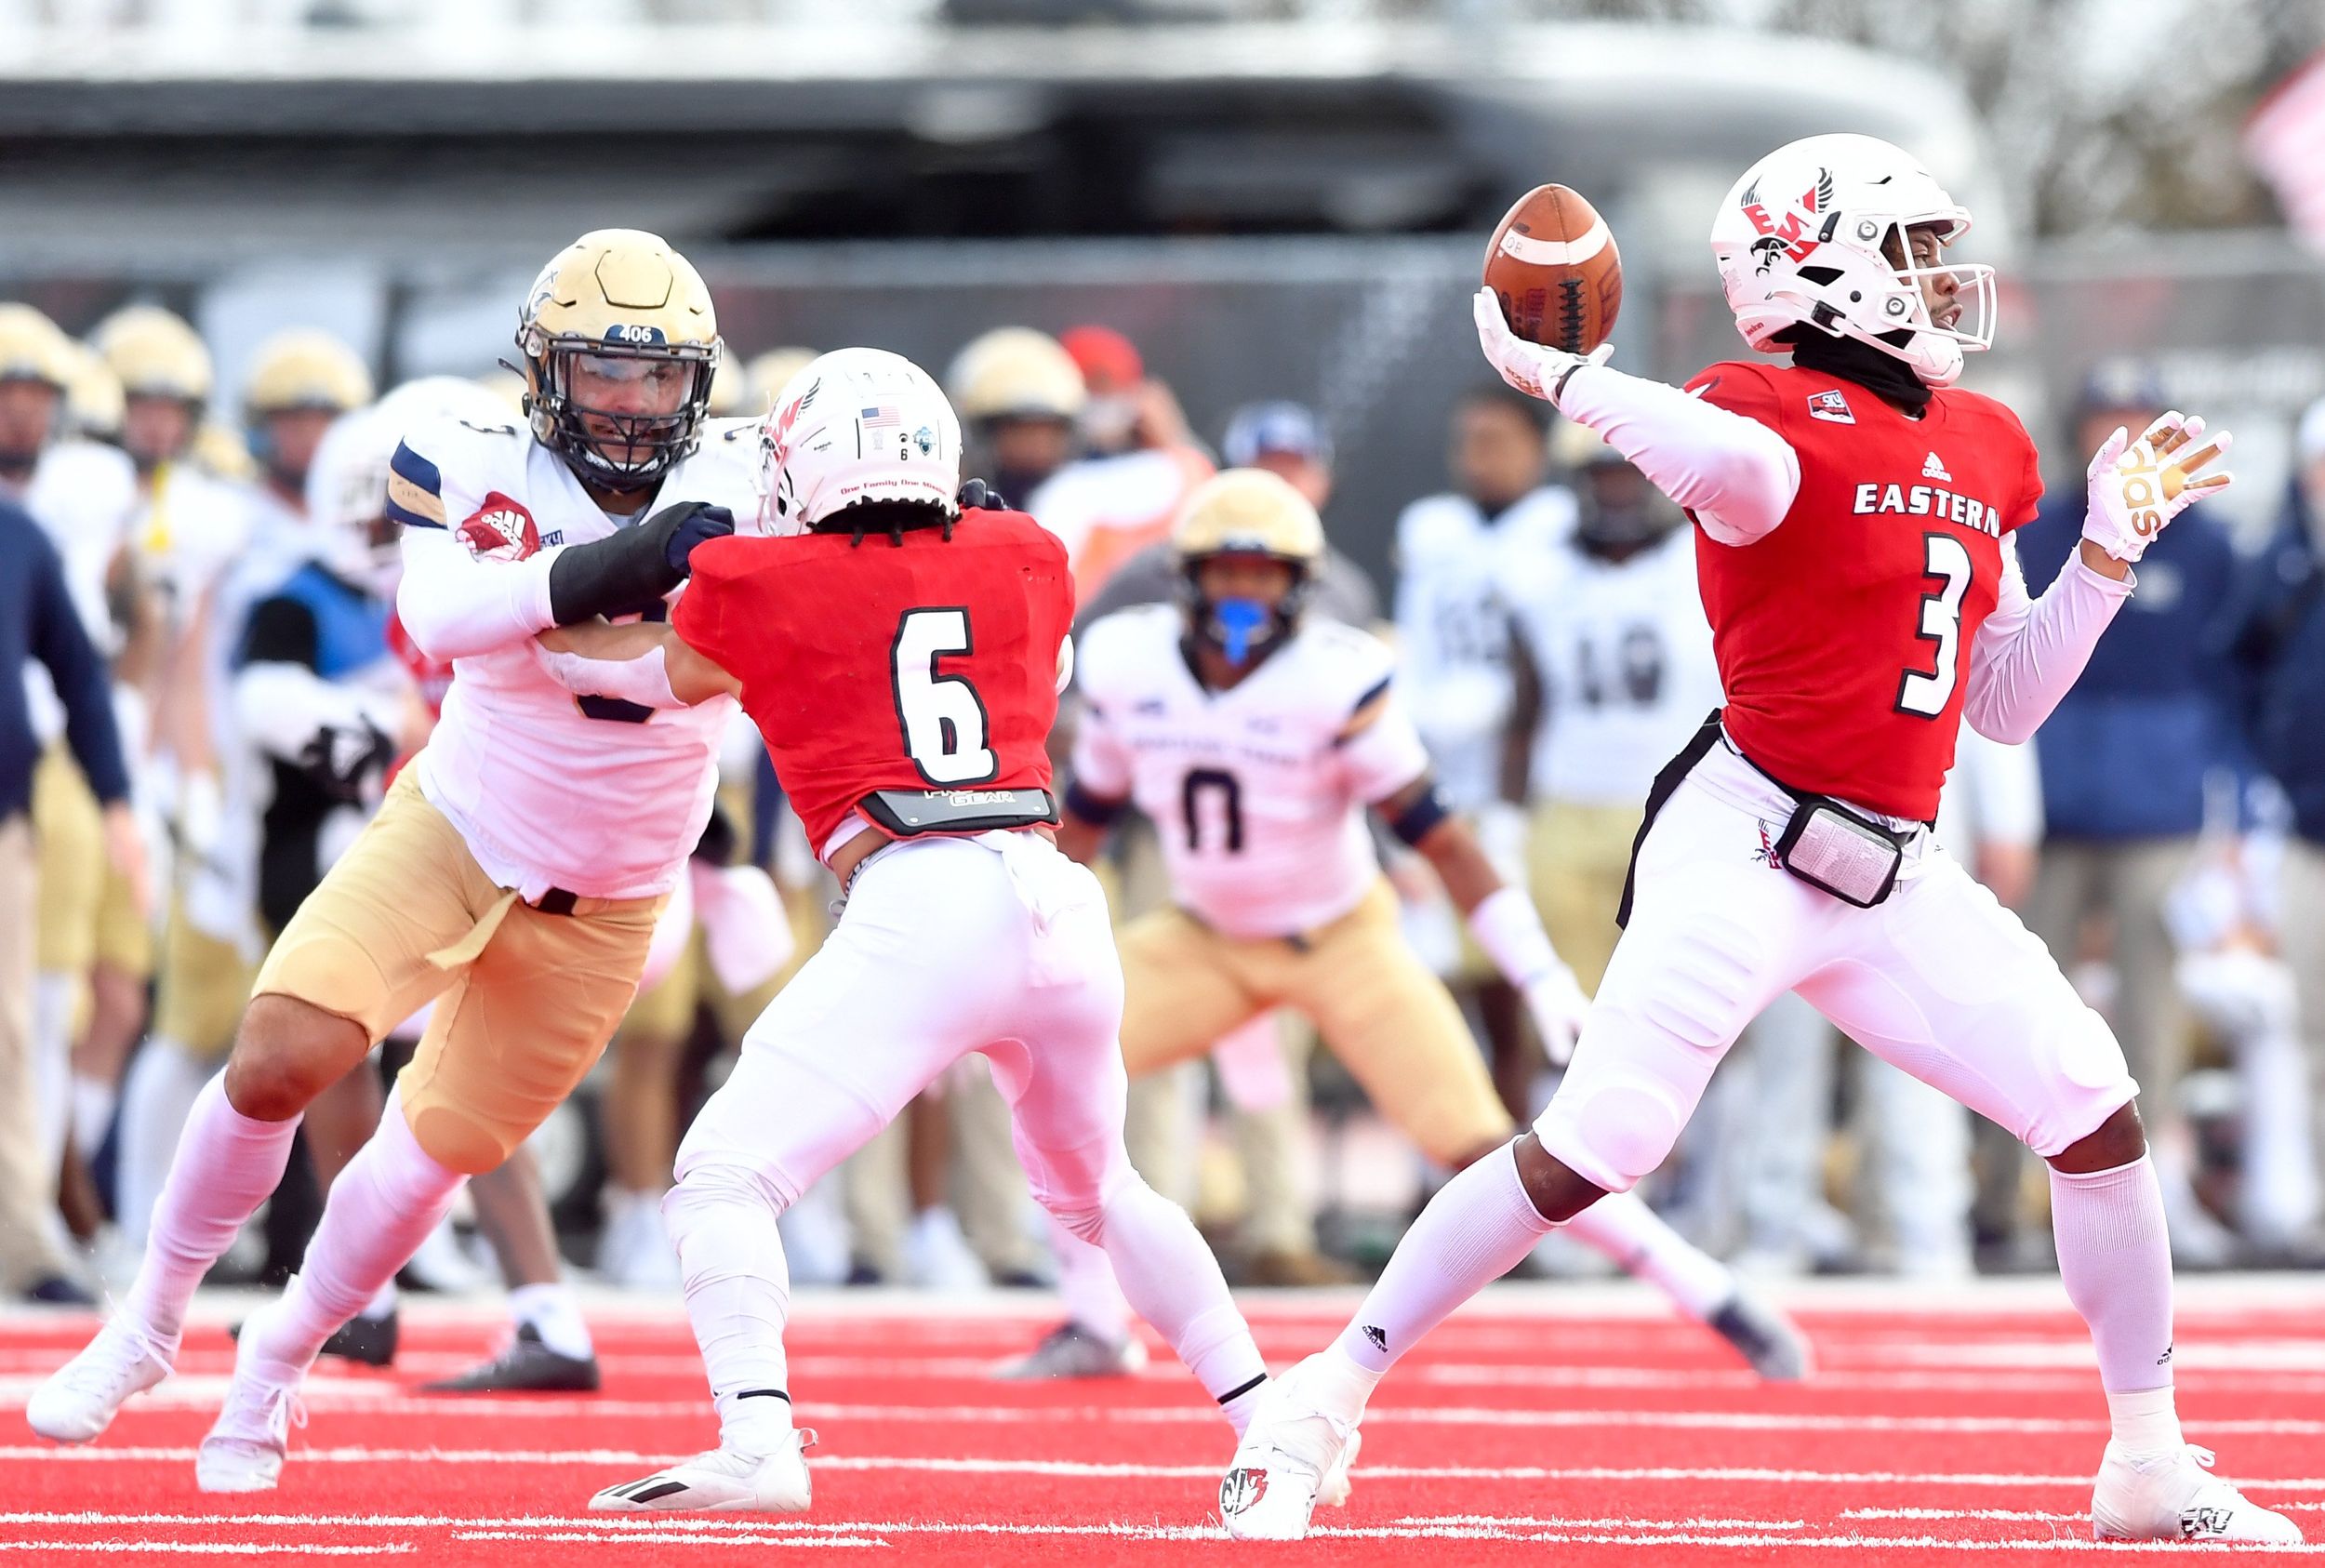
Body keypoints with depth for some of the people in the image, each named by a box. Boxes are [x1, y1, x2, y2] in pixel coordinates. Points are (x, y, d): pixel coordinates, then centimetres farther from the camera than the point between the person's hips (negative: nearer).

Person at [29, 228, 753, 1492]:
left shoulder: (736, 489, -11)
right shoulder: (470, 471, -14)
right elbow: (439, 616, -30)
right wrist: (610, 570, -44)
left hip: (597, 905, 1)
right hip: (449, 831, -1)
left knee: (435, 1153, 7)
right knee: (278, 1059, -20)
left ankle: (277, 1363, 32)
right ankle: (150, 1323, 3)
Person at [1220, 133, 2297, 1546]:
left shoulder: (1988, 449, 14)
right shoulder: (1782, 419, -10)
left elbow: (2004, 703, 18)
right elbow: (1734, 463, -38)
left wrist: (2110, 549, 13)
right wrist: (1552, 376, -29)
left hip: (1897, 882, 8)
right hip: (1751, 847, -8)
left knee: (2098, 1115, 2)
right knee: (1594, 1150, -15)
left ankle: (2151, 1466, 16)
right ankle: (1327, 1399, -4)